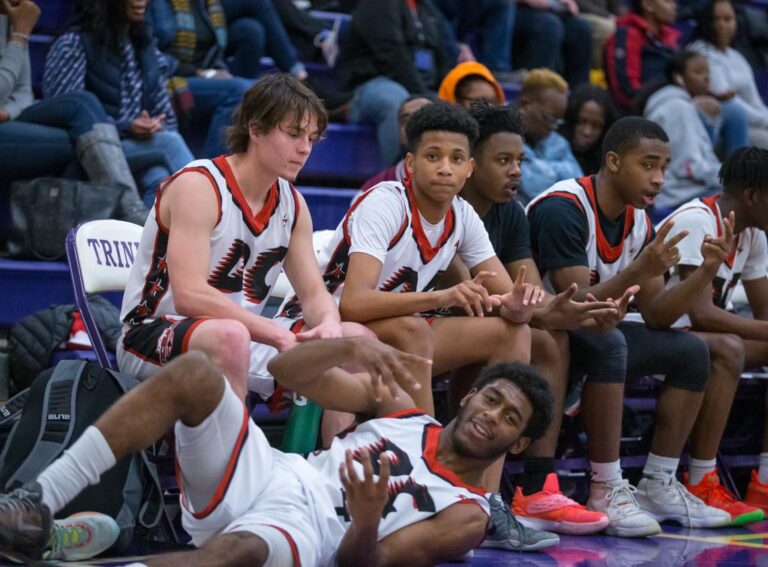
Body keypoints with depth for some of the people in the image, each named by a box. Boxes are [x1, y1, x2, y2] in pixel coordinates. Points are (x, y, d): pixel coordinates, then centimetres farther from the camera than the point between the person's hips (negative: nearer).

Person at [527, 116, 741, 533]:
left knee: (693, 351, 0)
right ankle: (607, 490, -28)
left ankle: (658, 486, 1)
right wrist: (639, 271, -41)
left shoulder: (638, 221, 4)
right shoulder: (562, 208, -21)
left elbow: (655, 316, 1)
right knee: (607, 341, -36)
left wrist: (705, 272, -13)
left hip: (596, 334, 9)